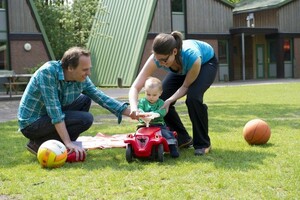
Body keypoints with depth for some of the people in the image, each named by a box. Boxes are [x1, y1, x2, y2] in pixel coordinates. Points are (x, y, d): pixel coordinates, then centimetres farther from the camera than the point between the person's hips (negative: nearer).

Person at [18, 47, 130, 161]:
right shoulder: (48, 72, -26)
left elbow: (102, 99, 2)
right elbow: (54, 111, -29)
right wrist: (68, 143, -31)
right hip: (31, 123, -8)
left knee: (85, 100, 5)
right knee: (85, 119, -18)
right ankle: (39, 143, -10)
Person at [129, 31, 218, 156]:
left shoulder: (192, 57, -45)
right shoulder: (157, 58, -35)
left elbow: (186, 86, -26)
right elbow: (135, 87, -37)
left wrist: (169, 101, -40)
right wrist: (133, 107, -56)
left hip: (206, 62, -4)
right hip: (182, 68, 5)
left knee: (193, 97, -30)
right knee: (161, 99, -12)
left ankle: (203, 144, -11)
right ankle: (182, 138, 9)